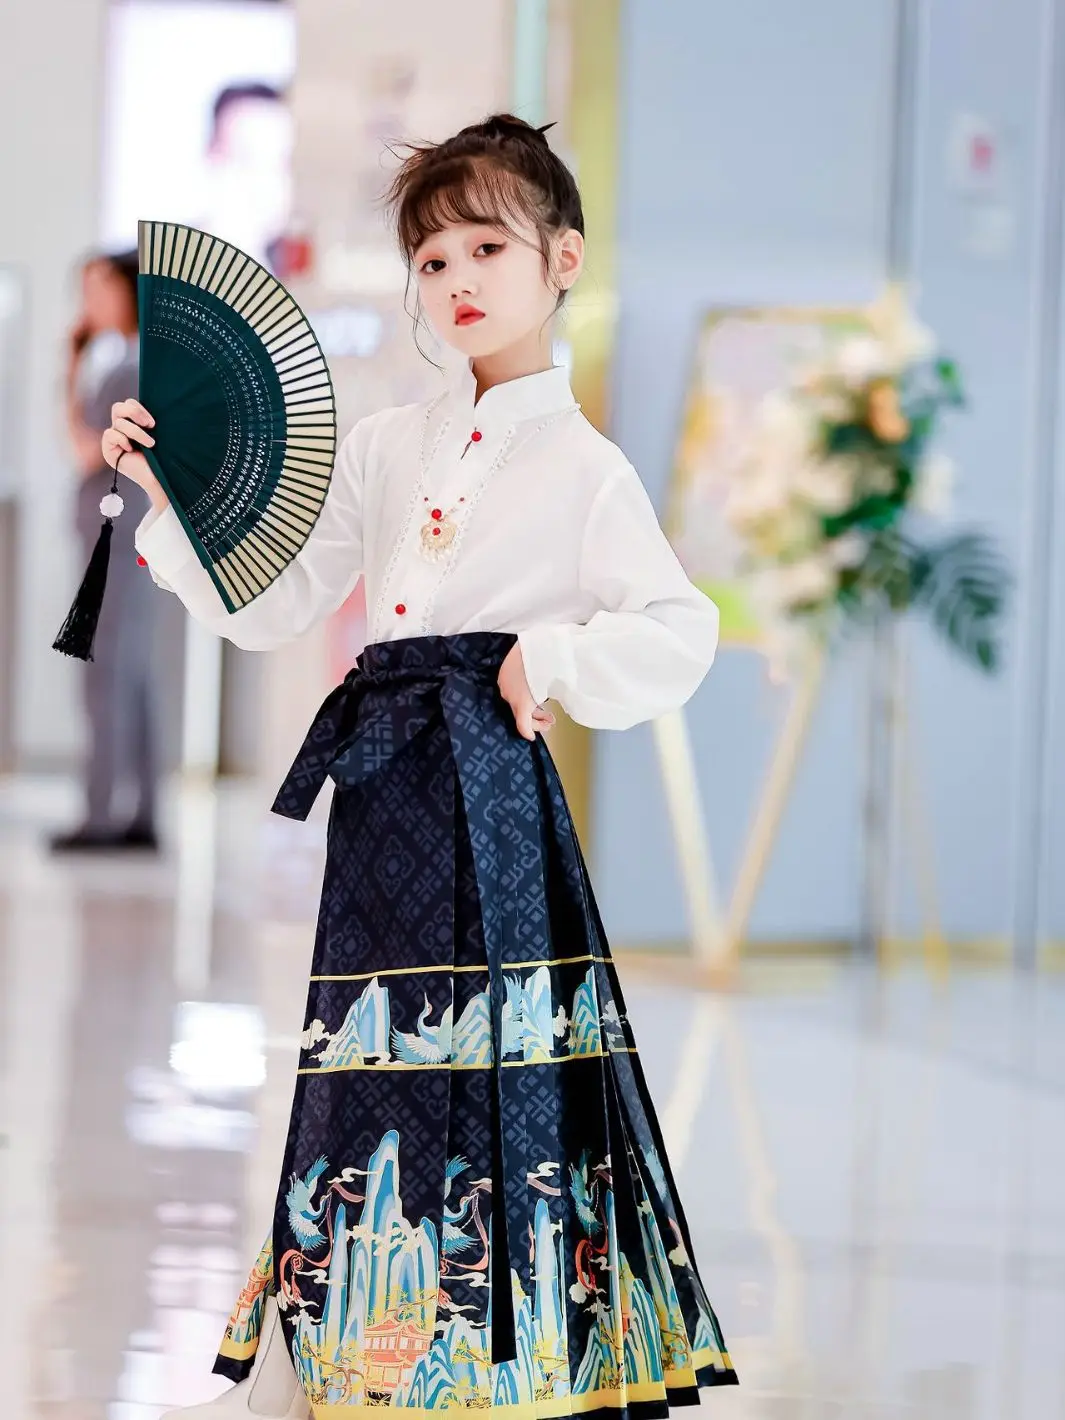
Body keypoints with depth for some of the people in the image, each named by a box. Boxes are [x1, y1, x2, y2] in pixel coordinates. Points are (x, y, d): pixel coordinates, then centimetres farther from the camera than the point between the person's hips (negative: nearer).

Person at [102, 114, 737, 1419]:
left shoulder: (584, 467, 2)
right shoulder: (386, 446, 16)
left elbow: (682, 634, -5)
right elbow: (268, 606, 12)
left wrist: (552, 660, -12)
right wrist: (176, 498, 2)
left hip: (488, 783, -5)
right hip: (378, 787, 5)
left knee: (496, 1064, -7)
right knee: (370, 1067, 6)